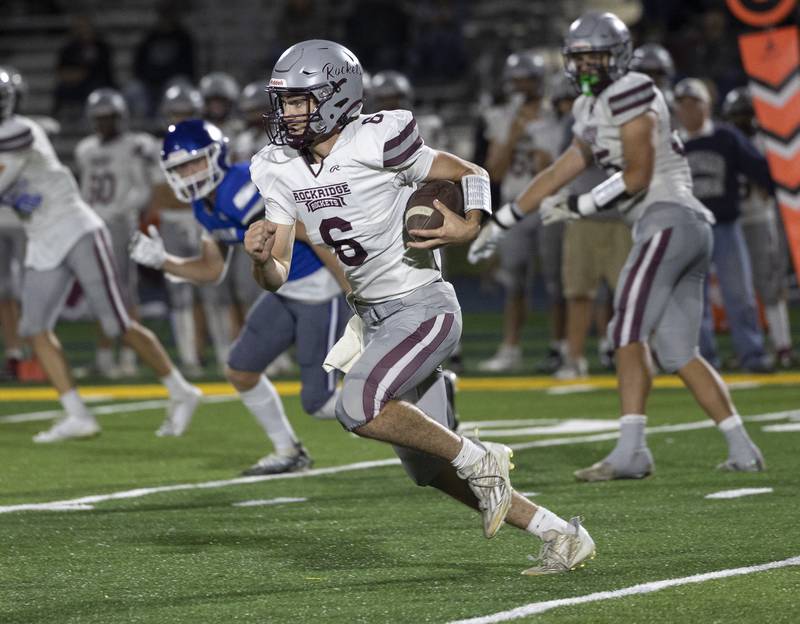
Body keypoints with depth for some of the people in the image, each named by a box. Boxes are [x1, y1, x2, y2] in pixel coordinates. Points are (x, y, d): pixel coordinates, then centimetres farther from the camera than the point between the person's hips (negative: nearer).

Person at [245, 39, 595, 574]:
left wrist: (468, 228, -20)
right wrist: (260, 258, -19)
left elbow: (472, 175, -3)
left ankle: (480, 460, -7)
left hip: (423, 309, -8)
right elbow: (277, 276, 3)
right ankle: (562, 536, 20)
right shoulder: (281, 169, 3)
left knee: (358, 408, -27)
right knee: (429, 470, 8)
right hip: (374, 317, 8)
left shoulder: (377, 141, -16)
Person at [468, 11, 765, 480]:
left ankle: (631, 451, -19)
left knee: (629, 334, -13)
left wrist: (581, 206, -6)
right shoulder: (593, 111, 23)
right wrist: (501, 224, 29)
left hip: (668, 219, -9)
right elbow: (559, 174, 28)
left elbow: (637, 176, -12)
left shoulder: (629, 95, -6)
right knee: (679, 354, 8)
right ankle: (743, 450, 7)